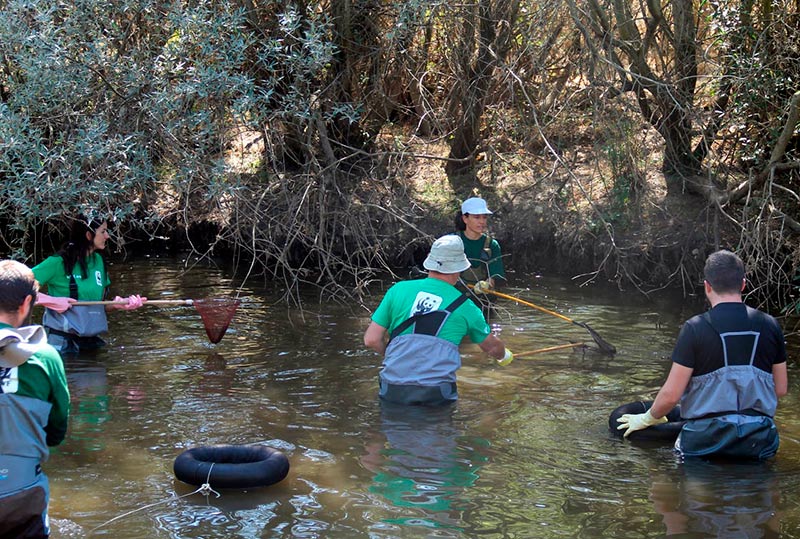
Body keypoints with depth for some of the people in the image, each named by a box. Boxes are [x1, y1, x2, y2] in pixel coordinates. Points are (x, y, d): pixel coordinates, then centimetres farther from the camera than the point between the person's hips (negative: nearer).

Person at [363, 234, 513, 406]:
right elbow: (491, 346, 26)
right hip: (436, 395, -1)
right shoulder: (464, 306, 9)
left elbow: (371, 340, 5)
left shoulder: (398, 290, 7)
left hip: (392, 391, 1)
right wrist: (505, 355, 50)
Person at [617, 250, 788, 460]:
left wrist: (648, 418, 13)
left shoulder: (695, 328, -7)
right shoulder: (770, 325, 4)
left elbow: (671, 394, -6)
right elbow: (780, 389, 12)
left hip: (707, 439, -3)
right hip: (759, 440, 3)